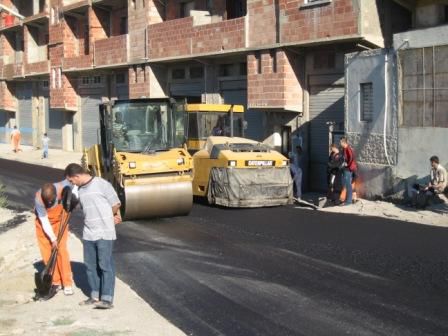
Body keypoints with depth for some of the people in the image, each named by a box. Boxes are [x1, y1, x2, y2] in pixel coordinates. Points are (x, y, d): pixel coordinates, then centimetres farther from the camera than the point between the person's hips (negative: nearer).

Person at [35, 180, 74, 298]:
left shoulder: (63, 187, -31)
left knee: (61, 249, -9)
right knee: (47, 252, -2)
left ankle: (67, 283, -4)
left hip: (60, 220, 0)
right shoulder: (38, 199, -33)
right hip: (43, 223, 0)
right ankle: (56, 282, 11)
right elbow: (44, 221, -24)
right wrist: (53, 238, -24)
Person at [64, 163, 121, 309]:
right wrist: (111, 217, 7)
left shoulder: (102, 184, -10)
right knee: (90, 265, 11)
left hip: (104, 233, -7)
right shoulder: (79, 190, 10)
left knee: (105, 265, -4)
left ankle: (107, 299, -1)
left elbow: (116, 204, -4)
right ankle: (95, 296, 21)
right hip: (88, 234, 7)